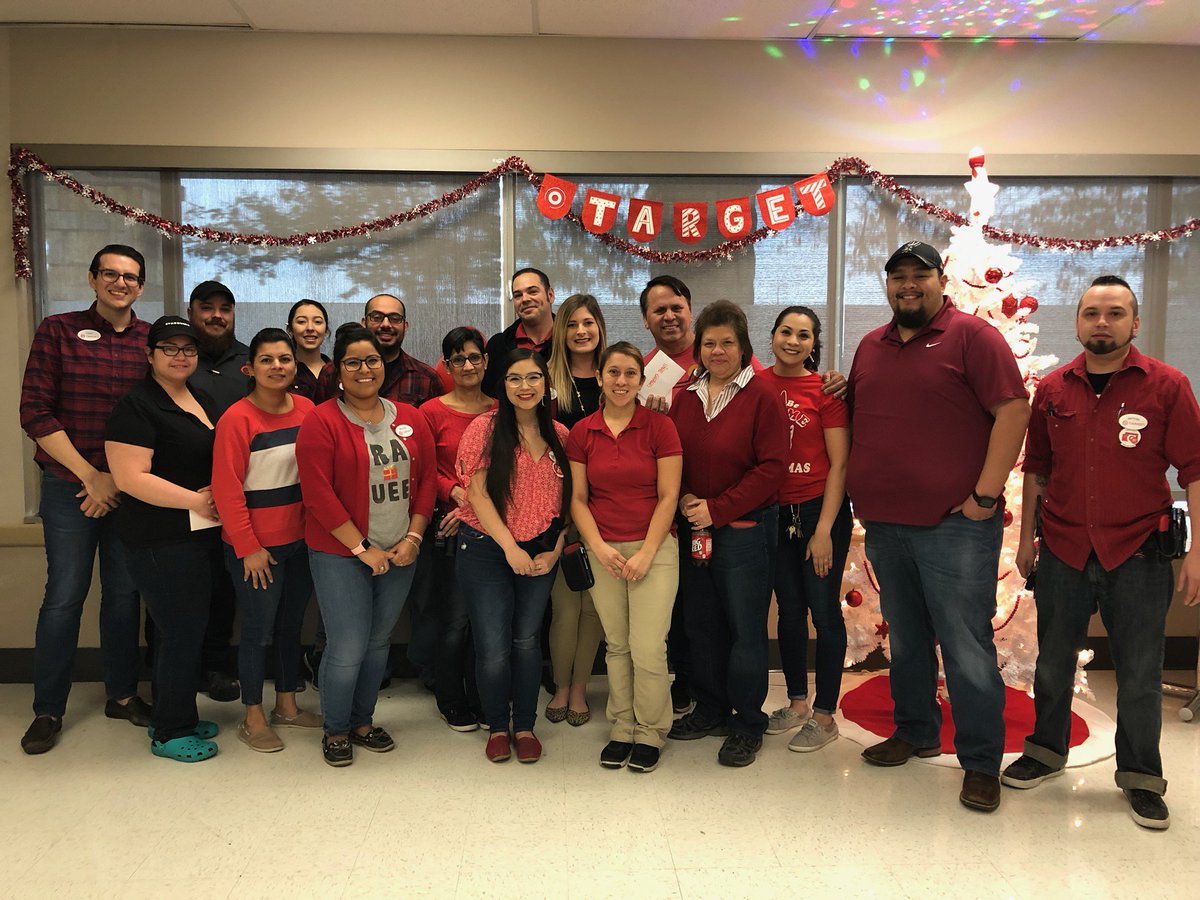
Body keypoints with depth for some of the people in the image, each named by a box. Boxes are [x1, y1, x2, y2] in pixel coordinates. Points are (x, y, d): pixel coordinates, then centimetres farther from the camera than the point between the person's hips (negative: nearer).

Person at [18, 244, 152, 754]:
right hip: (70, 486, -2)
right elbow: (36, 413, -6)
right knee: (64, 596, 1)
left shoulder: (154, 341, 3)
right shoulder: (58, 331, -1)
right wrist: (91, 477, -10)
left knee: (125, 593, 10)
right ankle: (48, 709, 16)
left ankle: (122, 694, 25)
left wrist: (122, 479, -6)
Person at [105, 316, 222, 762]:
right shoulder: (137, 406, -12)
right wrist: (196, 501, -19)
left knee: (180, 630, 17)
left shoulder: (203, 400, 13)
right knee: (183, 632, -3)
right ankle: (169, 732, 13)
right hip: (162, 540, -8)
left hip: (199, 536, 8)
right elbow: (131, 477, -20)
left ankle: (175, 718, 31)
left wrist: (218, 495, 4)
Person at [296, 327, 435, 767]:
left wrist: (413, 537, -3)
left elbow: (428, 478, 7)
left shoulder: (410, 418, 7)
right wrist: (362, 548, -13)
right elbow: (319, 494, -13)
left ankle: (363, 722, 33)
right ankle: (335, 731, 20)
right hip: (340, 554, -4)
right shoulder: (322, 422, -8)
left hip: (399, 554, 5)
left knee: (379, 642, 14)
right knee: (348, 648, -3)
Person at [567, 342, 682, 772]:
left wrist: (646, 552, -9)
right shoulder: (581, 433, 4)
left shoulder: (660, 426, -4)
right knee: (617, 646, 8)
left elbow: (668, 496, -5)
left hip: (653, 548, -2)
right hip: (603, 551, 3)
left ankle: (650, 733, 15)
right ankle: (622, 729, 24)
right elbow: (579, 499, 6)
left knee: (648, 648, -5)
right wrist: (598, 546, -7)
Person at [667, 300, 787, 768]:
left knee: (745, 627, 1)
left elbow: (772, 467, -13)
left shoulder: (761, 396, -8)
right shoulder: (686, 396, 8)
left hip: (744, 527, -5)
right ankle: (710, 709, 31)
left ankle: (747, 725, 16)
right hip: (693, 527, 6)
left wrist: (717, 510, -15)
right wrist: (684, 498, -6)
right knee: (701, 623, 14)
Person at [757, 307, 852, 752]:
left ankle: (825, 715, 16)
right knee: (789, 610, 14)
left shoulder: (825, 390, -7)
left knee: (823, 610, 3)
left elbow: (839, 464, -7)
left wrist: (824, 530, -11)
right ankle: (797, 702, 29)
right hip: (774, 511, 4)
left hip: (820, 509, -3)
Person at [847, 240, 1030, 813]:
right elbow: (856, 422, 22)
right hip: (885, 524, 6)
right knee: (906, 641, 17)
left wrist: (985, 494, -14)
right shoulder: (871, 347, 15)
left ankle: (981, 763, 12)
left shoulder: (971, 335, -4)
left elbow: (1013, 409, -11)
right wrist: (861, 494, 13)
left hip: (954, 524, -6)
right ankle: (915, 733, 33)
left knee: (967, 647, -1)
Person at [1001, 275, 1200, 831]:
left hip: (1137, 556, -2)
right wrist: (1026, 538, 11)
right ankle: (1046, 751, 33)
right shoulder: (1052, 390, 4)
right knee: (1052, 665, 14)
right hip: (1063, 554, 3)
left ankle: (1141, 777, 25)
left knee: (1140, 676, 7)